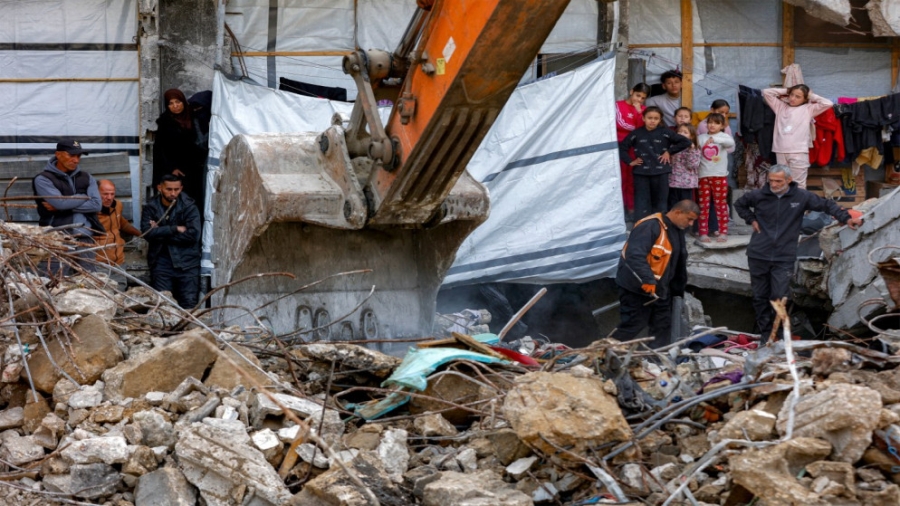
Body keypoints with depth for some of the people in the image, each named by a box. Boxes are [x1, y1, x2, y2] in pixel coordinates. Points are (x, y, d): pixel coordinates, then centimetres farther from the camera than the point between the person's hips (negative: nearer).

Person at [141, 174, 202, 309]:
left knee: (189, 305, -5)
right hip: (161, 263, 2)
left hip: (186, 263, -2)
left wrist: (161, 233, -9)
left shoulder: (189, 207, -2)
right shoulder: (151, 207, 4)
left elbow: (193, 234, -14)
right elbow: (147, 232, -10)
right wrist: (175, 229, -15)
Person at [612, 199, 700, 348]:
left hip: (659, 290, 9)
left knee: (663, 327, 10)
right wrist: (648, 280, -40)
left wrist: (678, 290, 24)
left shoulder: (677, 232, 12)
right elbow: (635, 255, -32)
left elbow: (679, 265, 23)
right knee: (631, 326, -8)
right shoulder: (650, 226, -21)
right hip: (636, 287, -9)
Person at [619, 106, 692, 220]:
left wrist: (669, 152, -1)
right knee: (641, 205, -3)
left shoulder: (665, 133, -1)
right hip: (641, 173, 0)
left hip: (660, 173, 0)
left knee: (660, 204, 7)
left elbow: (686, 142, 0)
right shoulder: (636, 134, 1)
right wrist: (630, 161, 0)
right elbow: (622, 148, 8)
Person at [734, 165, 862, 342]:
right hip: (758, 255, 2)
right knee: (760, 297, 7)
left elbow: (826, 205, 8)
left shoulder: (801, 197, -3)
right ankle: (765, 333, 19)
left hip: (784, 257, -2)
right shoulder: (759, 196, -1)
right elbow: (739, 204, 19)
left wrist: (846, 218, -1)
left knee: (779, 298, -9)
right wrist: (751, 220, 5)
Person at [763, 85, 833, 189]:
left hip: (799, 152, -4)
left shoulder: (808, 109, 8)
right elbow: (766, 92, 19)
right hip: (780, 151, 4)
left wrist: (811, 96, 10)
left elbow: (828, 103, 0)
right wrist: (785, 91, 18)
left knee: (798, 185, -5)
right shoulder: (781, 106, 18)